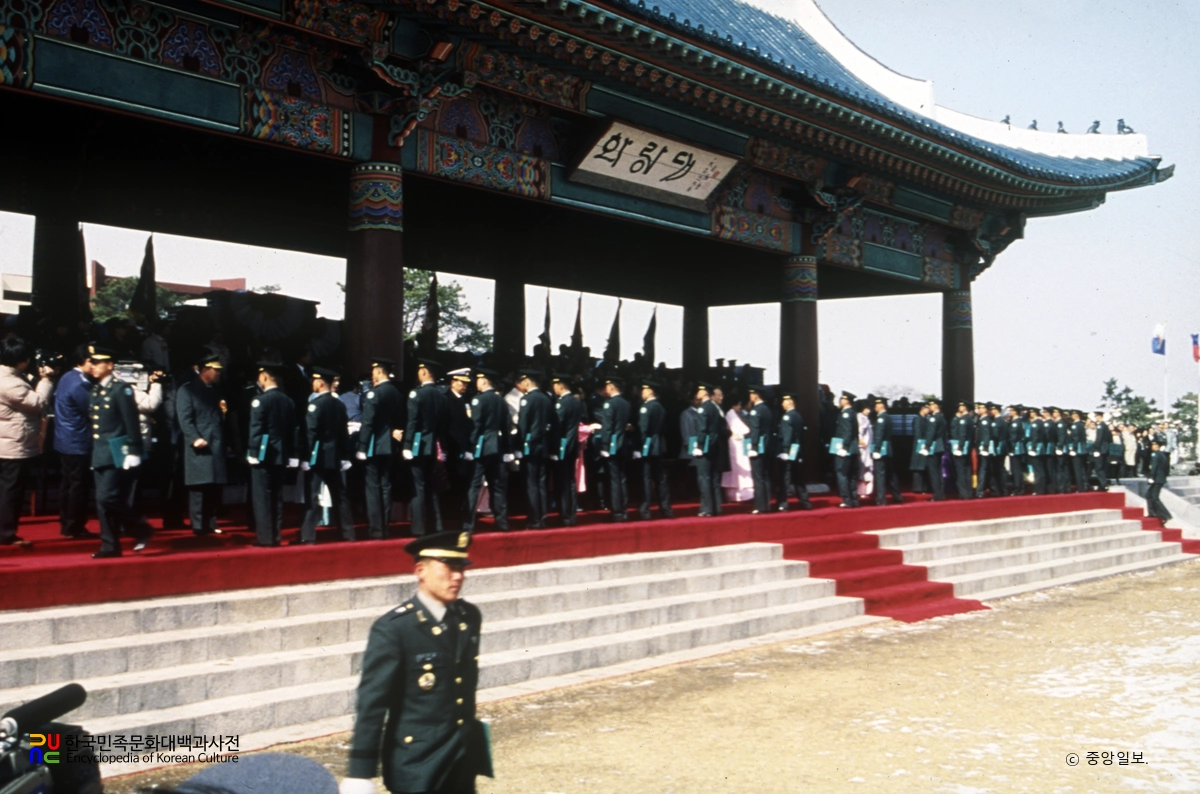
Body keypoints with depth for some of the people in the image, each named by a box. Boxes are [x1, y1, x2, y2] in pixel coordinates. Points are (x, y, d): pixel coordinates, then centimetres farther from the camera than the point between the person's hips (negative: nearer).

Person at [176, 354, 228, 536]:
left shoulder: (215, 391, 22)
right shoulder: (187, 390, -1)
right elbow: (185, 419, -11)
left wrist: (223, 411, 8)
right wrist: (195, 438, -21)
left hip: (217, 447, 7)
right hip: (200, 447, -7)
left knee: (215, 488, 7)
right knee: (199, 486, -6)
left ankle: (211, 524, 14)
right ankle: (199, 526, -3)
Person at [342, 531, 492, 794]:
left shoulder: (469, 617, 3)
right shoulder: (393, 629, -17)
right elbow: (371, 702, -18)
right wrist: (360, 773, -19)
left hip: (463, 762, 7)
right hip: (417, 765, -6)